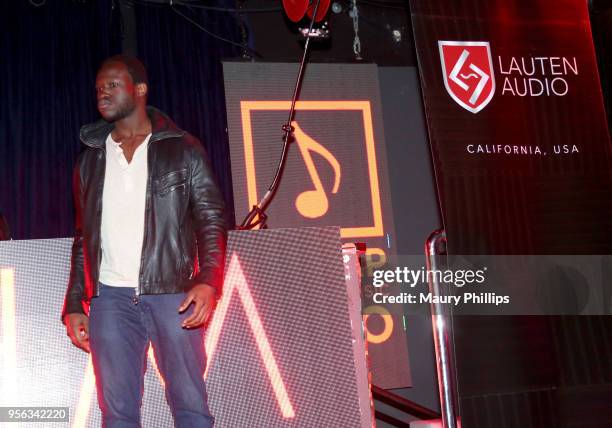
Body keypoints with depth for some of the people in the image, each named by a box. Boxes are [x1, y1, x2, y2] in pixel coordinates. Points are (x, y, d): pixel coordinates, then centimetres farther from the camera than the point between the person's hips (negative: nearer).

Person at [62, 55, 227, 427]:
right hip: (109, 298, 3)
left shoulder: (183, 150, 6)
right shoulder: (91, 160, 17)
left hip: (173, 294, -3)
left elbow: (212, 222, 1)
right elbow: (84, 238, 19)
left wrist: (208, 281, -15)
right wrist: (74, 305, 12)